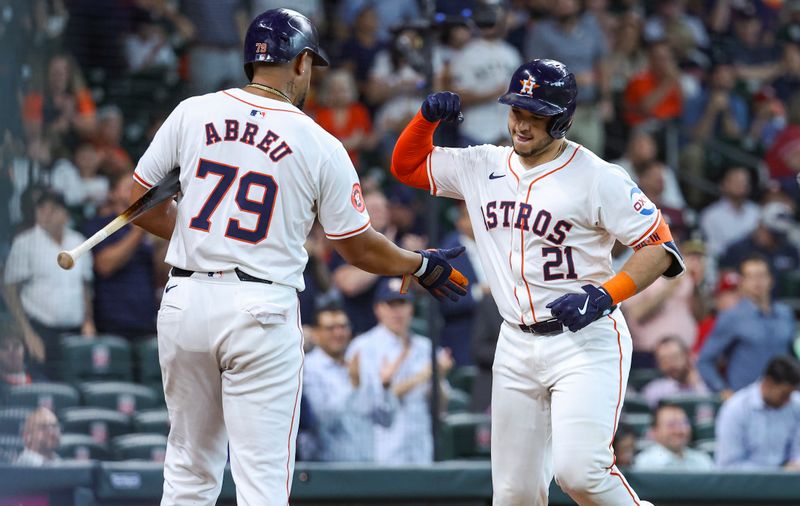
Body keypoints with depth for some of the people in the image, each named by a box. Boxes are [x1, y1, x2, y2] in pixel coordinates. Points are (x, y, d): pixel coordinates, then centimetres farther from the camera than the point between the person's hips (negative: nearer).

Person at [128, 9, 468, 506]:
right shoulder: (321, 146, -3)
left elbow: (141, 204, 7)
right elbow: (359, 247, 4)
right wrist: (421, 264, 22)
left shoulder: (193, 113, 3)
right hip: (263, 312, -3)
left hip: (185, 298, 3)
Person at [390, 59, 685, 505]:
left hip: (586, 340, -6)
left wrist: (606, 295, -25)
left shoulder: (597, 178, -10)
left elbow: (660, 246, -11)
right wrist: (428, 117, -1)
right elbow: (407, 165, 18)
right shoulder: (484, 167, 9)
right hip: (517, 346, 6)